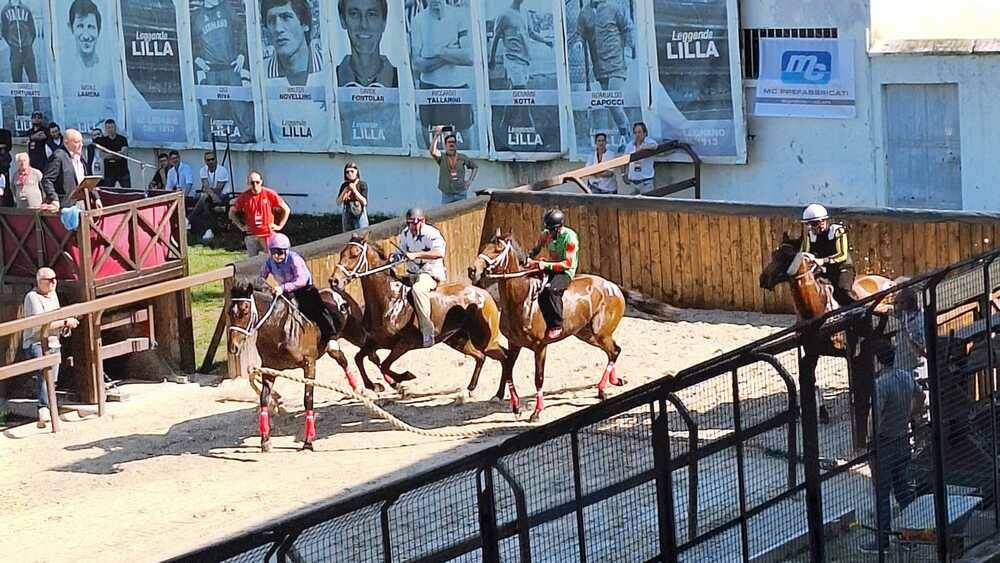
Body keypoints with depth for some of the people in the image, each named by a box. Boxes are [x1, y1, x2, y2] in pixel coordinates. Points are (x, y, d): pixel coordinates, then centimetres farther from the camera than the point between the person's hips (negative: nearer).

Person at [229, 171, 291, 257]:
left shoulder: (270, 194, -5)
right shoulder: (244, 197, 0)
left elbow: (286, 209, 3)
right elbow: (232, 212, 14)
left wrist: (280, 226, -1)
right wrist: (241, 226, 6)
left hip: (268, 234, -2)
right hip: (251, 235, 2)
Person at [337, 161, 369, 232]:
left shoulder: (362, 184, -5)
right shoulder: (344, 185, 6)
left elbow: (364, 202, -13)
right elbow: (338, 202, 2)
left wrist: (354, 190, -17)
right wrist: (345, 191, -10)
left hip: (360, 216, -4)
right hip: (347, 217, 4)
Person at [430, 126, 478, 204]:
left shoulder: (462, 158, 6)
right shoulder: (441, 158, 0)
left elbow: (475, 167, 19)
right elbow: (432, 151, -20)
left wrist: (470, 180, 6)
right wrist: (436, 136, -21)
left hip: (461, 194, 1)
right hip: (446, 194, -1)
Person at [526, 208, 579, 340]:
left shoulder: (570, 238, -18)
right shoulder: (546, 234, 3)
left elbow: (568, 263, -20)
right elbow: (536, 249, 20)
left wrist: (546, 265, -27)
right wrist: (529, 259, -2)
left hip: (565, 272, -7)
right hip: (550, 269, 7)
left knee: (551, 290, -35)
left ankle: (557, 326, -26)